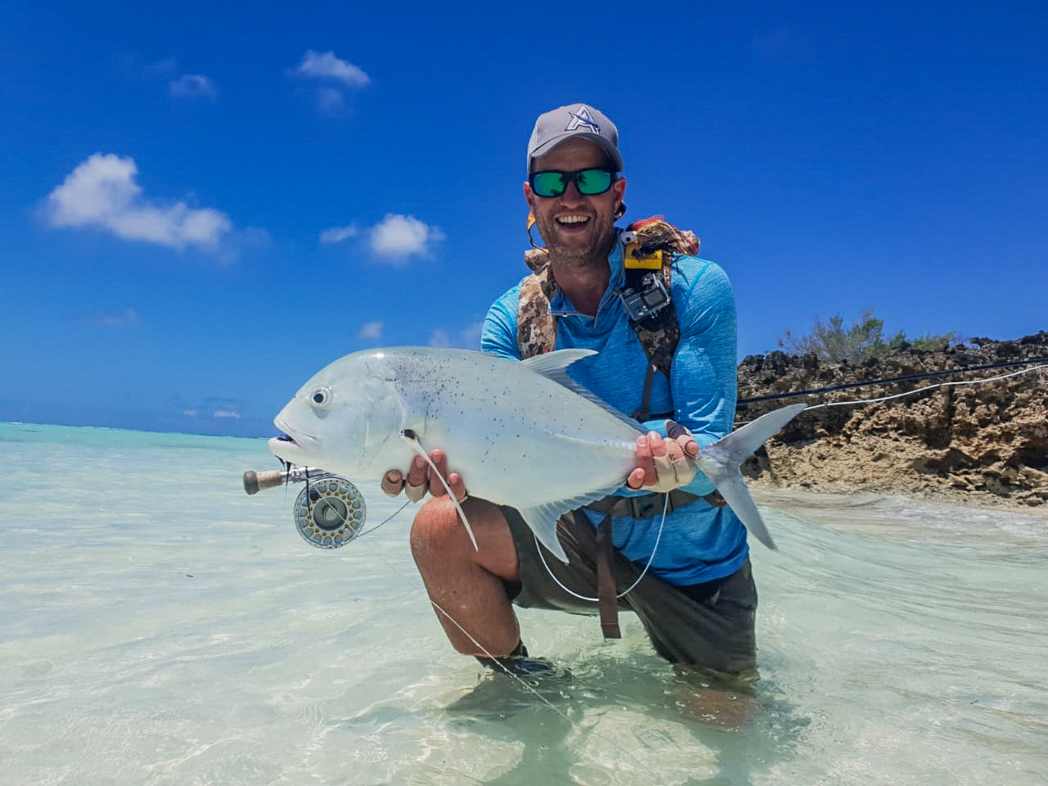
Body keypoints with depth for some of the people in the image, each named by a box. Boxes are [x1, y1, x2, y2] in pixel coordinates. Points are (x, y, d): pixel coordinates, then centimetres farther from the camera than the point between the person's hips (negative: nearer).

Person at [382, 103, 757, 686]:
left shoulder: (695, 289, -15)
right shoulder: (509, 321, -5)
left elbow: (710, 447, -19)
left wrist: (674, 462, -43)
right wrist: (451, 464, -35)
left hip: (692, 559, -1)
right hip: (583, 539, 2)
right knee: (442, 530, -20)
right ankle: (518, 682, 6)